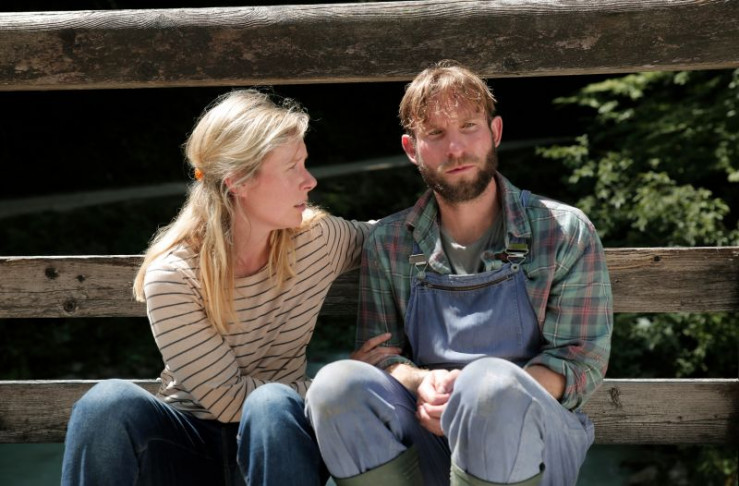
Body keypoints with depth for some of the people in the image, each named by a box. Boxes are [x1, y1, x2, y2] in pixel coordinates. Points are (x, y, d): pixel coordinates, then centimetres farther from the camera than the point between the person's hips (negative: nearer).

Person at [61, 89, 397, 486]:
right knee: (110, 403, -32)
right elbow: (229, 401, -16)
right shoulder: (173, 274, -17)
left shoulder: (318, 238, -7)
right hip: (188, 446, -1)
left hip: (277, 437, 2)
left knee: (271, 405, -34)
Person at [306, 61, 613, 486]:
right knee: (337, 383, -26)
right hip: (427, 438, 3)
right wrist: (421, 383, -16)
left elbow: (584, 360, -3)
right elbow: (377, 351, 8)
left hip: (535, 444, -2)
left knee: (492, 381, -37)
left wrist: (484, 394, -20)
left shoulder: (565, 232, 0)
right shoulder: (389, 244, 8)